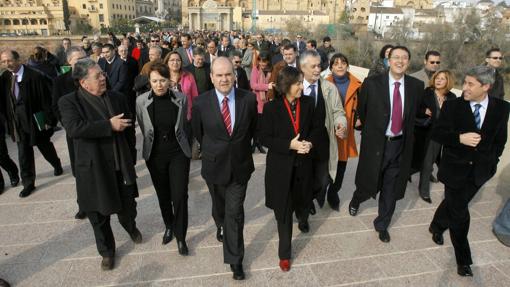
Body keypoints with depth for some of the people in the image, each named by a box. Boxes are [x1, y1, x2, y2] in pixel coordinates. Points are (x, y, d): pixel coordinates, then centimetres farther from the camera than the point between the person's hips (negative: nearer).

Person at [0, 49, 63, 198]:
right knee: (23, 153, 6)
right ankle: (28, 183, 17)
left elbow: (46, 99, -15)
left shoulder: (35, 76, -16)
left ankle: (57, 165, 44)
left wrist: (48, 120, -15)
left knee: (45, 146, 17)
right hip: (18, 122, 4)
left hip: (36, 120, -4)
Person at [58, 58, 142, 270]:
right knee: (99, 216, 14)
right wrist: (109, 125, -24)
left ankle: (130, 226, 53)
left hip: (122, 167, 3)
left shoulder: (117, 98, 4)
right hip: (94, 171, -3)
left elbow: (129, 129, 9)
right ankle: (107, 251, 38)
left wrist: (131, 159, 10)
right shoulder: (69, 102, -8)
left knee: (127, 208, 18)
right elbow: (74, 128, -27)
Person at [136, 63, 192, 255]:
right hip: (155, 155, 1)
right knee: (163, 195, 15)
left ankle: (180, 236, 15)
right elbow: (143, 128, 6)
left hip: (178, 154, -1)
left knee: (180, 196, -3)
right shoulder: (141, 101, -9)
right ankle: (168, 226, 40)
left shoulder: (181, 99, -10)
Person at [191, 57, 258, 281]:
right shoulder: (201, 102, -13)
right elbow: (198, 133, 3)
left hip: (240, 165, -1)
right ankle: (221, 226, 57)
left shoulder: (249, 99, -11)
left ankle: (234, 259, 18)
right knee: (219, 206, 24)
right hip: (214, 166, 1)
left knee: (235, 212, 1)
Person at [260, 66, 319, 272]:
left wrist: (309, 142, -11)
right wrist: (289, 144, -22)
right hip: (281, 165, -3)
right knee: (283, 210, 5)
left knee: (302, 199, 19)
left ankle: (302, 219, 58)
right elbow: (265, 138, -11)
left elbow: (316, 126, 9)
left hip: (303, 163, 3)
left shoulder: (308, 103, -3)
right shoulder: (271, 107, -13)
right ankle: (284, 253, 21)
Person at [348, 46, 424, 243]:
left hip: (400, 145, 3)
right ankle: (356, 200, 46)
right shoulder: (372, 83, -9)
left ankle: (382, 224, 35)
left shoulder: (417, 86, -1)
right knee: (368, 185, 11)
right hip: (375, 143, -2)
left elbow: (416, 113, 10)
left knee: (391, 190, 13)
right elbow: (361, 111, 2)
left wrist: (406, 133, 4)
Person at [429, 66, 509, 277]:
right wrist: (459, 138, -28)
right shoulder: (452, 105, -12)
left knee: (454, 204, 20)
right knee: (459, 213, 4)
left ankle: (437, 226, 49)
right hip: (455, 168, -3)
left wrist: (492, 162, 5)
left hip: (480, 170, 3)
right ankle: (463, 259, 19)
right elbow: (437, 133, -12)